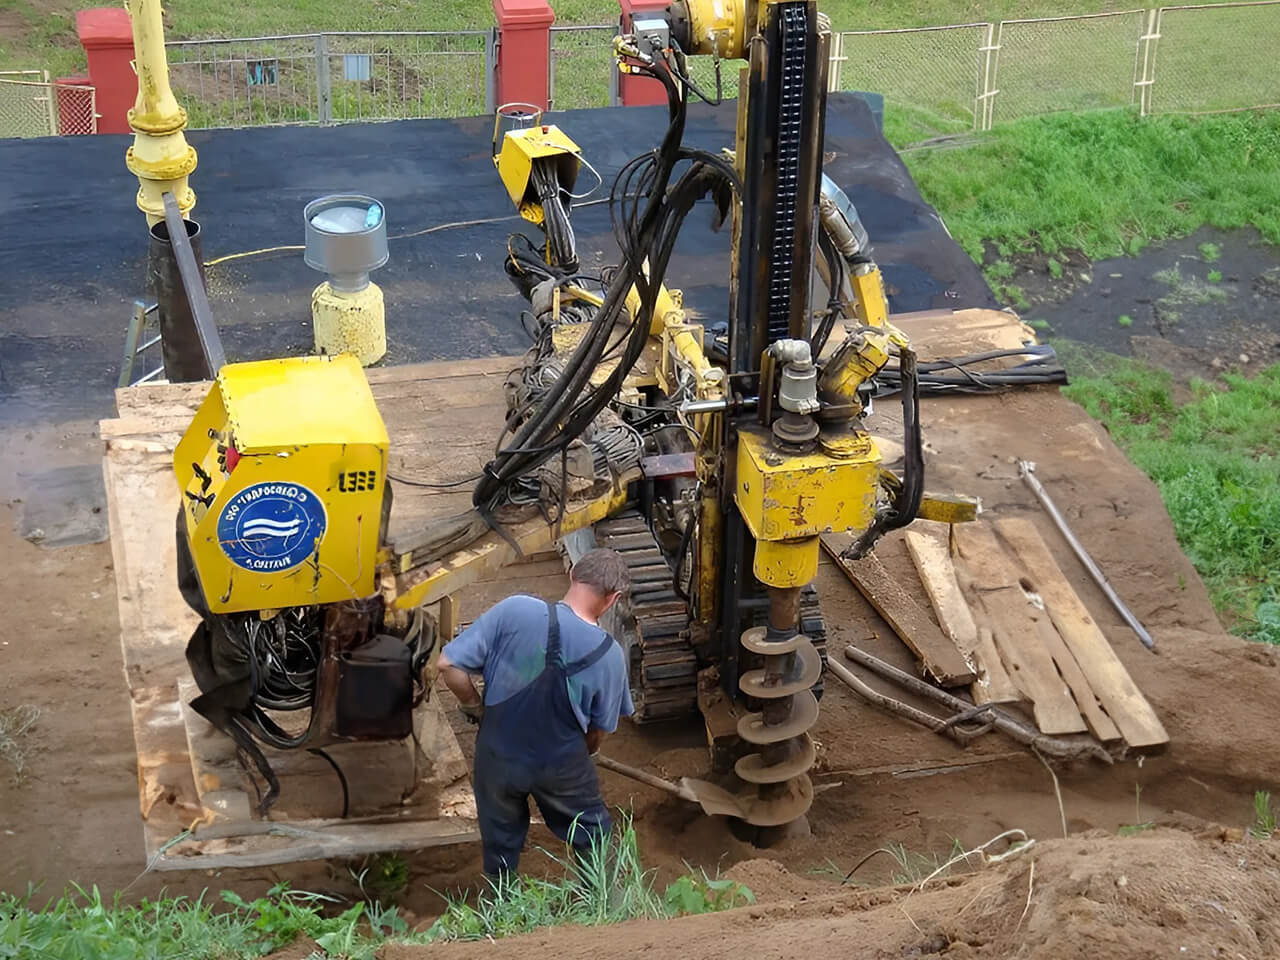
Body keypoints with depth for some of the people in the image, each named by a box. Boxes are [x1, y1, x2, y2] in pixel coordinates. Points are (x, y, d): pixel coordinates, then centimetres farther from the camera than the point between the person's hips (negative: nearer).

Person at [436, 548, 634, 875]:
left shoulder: (514, 611, -23)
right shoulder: (610, 655, -16)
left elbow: (449, 665, -19)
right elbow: (598, 732, -3)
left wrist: (476, 709, -1)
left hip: (499, 754, 1)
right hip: (561, 767, 0)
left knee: (501, 842, 25)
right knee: (593, 836, 26)